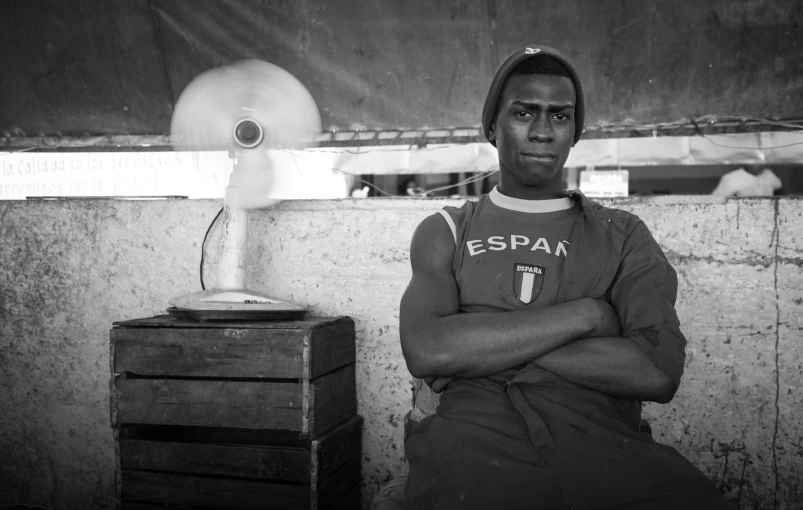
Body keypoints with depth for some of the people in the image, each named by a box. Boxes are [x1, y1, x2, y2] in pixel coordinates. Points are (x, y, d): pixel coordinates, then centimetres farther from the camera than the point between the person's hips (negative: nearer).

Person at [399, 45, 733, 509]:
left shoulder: (624, 235, 15)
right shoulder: (446, 232, 15)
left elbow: (659, 373, -3)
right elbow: (424, 350, -6)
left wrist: (479, 345, -5)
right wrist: (584, 314, -6)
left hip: (603, 440, 1)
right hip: (478, 439, -1)